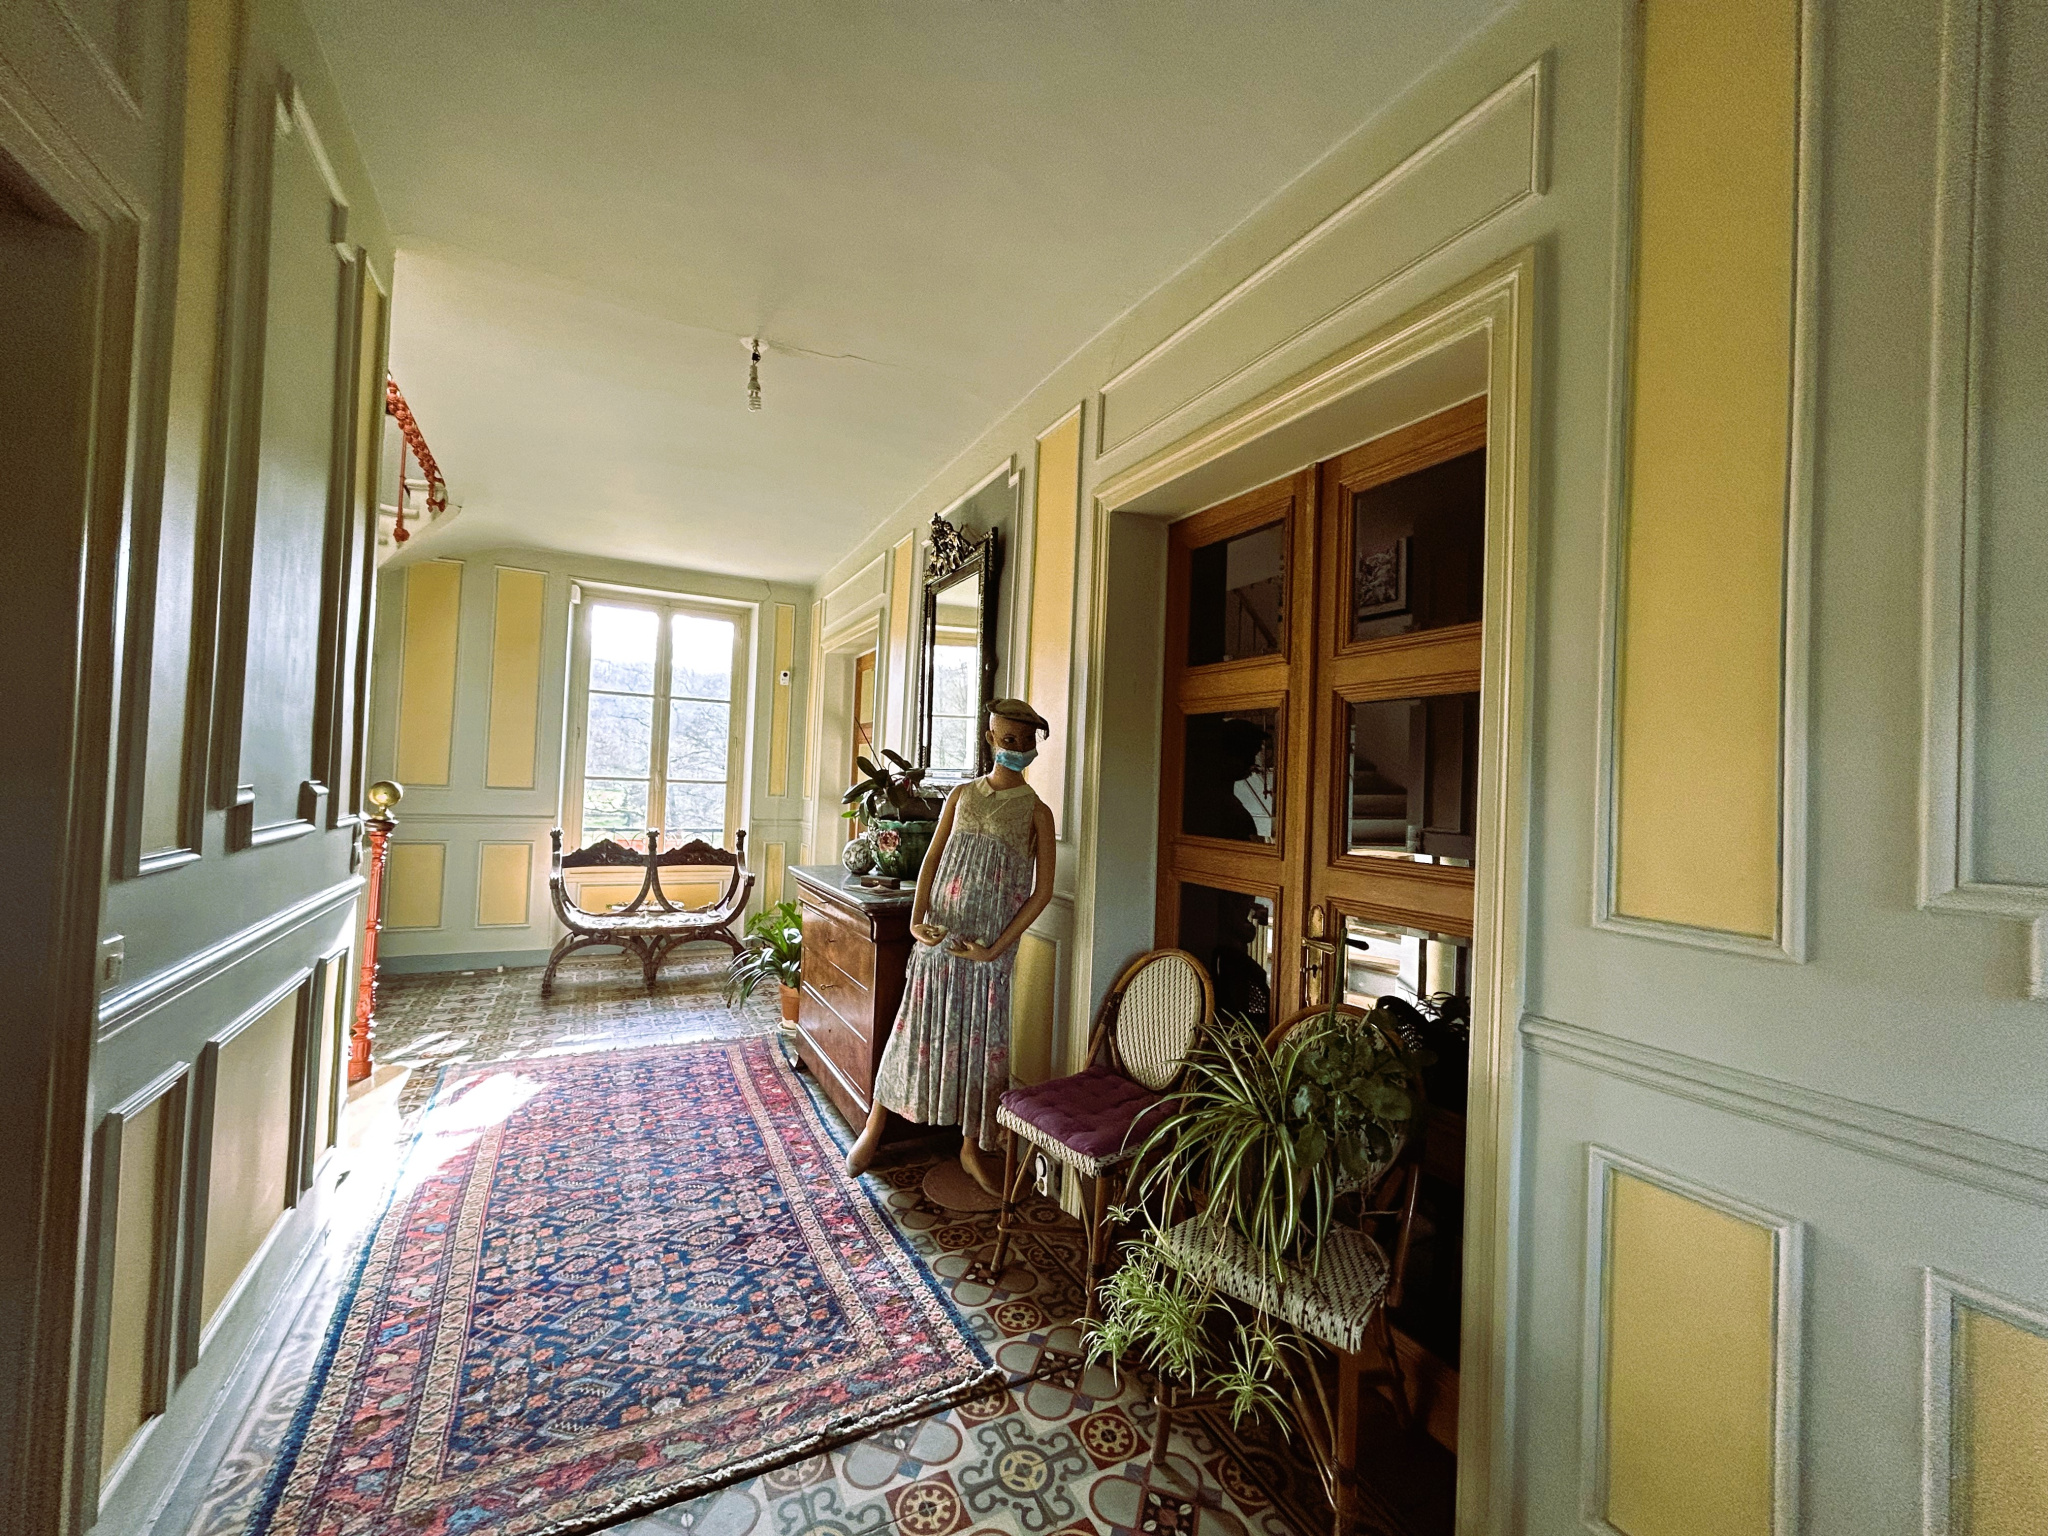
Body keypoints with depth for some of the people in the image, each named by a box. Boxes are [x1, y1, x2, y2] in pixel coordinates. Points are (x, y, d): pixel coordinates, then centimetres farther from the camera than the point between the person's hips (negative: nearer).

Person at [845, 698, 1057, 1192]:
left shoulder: (1036, 812, -2)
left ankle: (972, 1147, 29)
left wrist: (995, 948, -11)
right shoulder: (961, 795, 7)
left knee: (983, 1039, 8)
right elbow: (931, 862, 6)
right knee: (917, 1027, 9)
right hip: (940, 936, 2)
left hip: (990, 945, -1)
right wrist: (916, 921, -9)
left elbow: (1042, 891, -6)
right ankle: (874, 1128, 29)